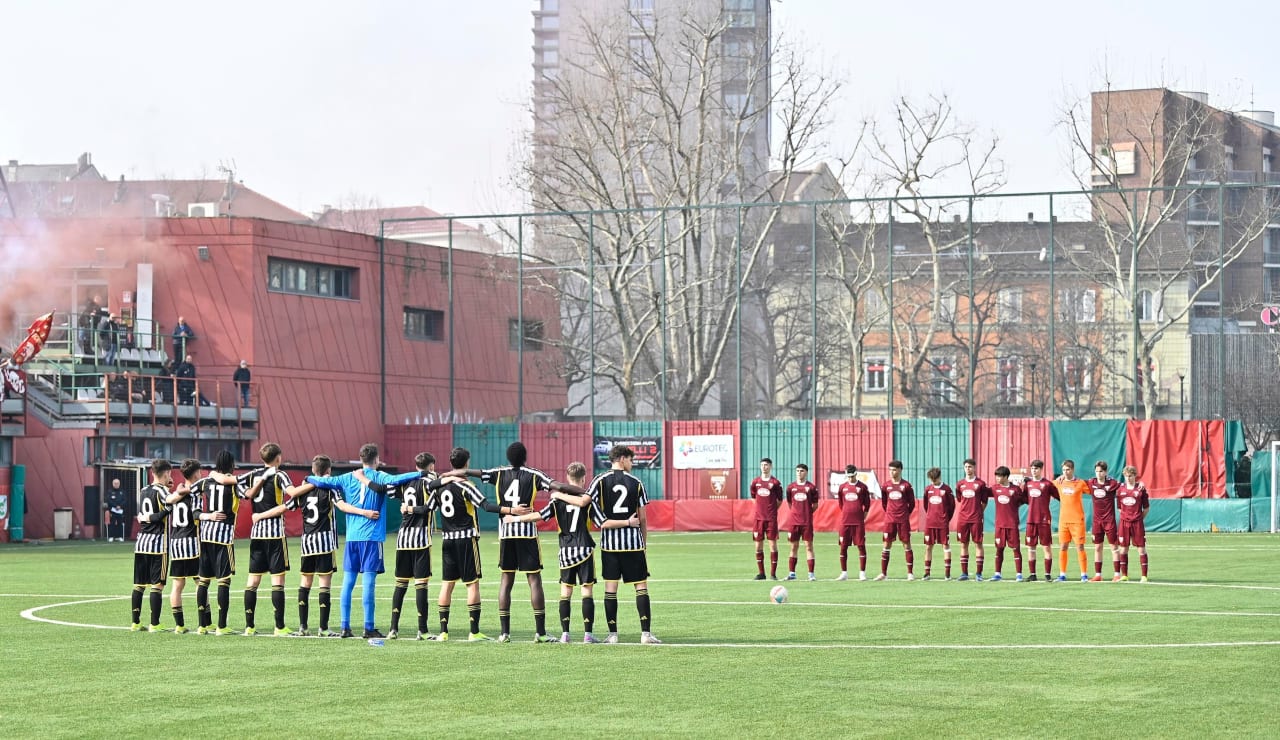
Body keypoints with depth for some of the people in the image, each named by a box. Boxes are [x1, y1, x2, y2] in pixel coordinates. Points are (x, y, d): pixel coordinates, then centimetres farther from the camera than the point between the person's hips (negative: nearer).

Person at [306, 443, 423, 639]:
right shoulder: (378, 477, -3)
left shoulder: (348, 478, 9)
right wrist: (421, 474, -23)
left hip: (352, 537, 4)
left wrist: (309, 478, 29)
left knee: (348, 582, 6)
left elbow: (322, 481, 9)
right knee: (368, 582, -6)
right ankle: (369, 628, -7)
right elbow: (394, 480, -22)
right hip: (372, 537, -4)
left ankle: (345, 627, 5)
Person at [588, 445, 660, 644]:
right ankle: (646, 633, -2)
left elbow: (590, 505, -11)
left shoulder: (599, 481, 1)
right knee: (641, 586, 4)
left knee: (610, 588, 4)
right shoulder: (636, 483, 2)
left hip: (610, 542, 1)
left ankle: (612, 634, 3)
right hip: (633, 542, -1)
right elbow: (642, 518, 4)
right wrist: (643, 541, 13)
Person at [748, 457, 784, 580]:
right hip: (758, 518, 3)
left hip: (771, 518, -3)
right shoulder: (755, 482, 7)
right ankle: (761, 573, 11)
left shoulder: (775, 482, -3)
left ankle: (773, 573, -1)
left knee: (773, 544, -5)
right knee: (758, 546, 4)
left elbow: (780, 500, 4)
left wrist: (772, 509, 5)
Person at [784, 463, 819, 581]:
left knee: (809, 546, -3)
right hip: (794, 522, 3)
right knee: (794, 547, 7)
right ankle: (791, 573, 12)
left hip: (807, 522, -3)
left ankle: (811, 574, -1)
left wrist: (807, 513, 3)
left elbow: (815, 505, 5)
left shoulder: (811, 487, -1)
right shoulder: (791, 487, 7)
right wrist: (798, 513, 11)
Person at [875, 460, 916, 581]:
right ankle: (883, 573, 7)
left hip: (903, 520, -2)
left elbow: (912, 503, 5)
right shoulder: (886, 486, 6)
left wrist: (905, 514, 8)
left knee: (906, 544, -1)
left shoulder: (906, 486, -2)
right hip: (889, 520, 3)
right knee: (887, 545, 2)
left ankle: (910, 573, 3)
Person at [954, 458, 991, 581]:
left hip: (976, 519, -3)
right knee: (963, 544, 5)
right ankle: (964, 573, 10)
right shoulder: (960, 484, 9)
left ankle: (978, 573, 0)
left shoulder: (981, 483, 0)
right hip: (962, 519, 3)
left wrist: (979, 512, 4)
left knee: (978, 543, -3)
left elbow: (984, 502, 6)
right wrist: (967, 510, 13)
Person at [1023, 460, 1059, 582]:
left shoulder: (1047, 483, -4)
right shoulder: (1028, 483, 10)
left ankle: (1048, 574, 1)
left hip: (1044, 519, -5)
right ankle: (1032, 574, 12)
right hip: (1031, 520, 5)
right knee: (1030, 547, 5)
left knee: (1046, 547, -2)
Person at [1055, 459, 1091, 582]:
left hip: (1077, 520, -3)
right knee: (1063, 546, 4)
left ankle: (1084, 574, 1)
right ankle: (1062, 574, 9)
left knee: (1080, 547, -4)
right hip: (1063, 520, 3)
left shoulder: (1080, 483, -2)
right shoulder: (1059, 482, 7)